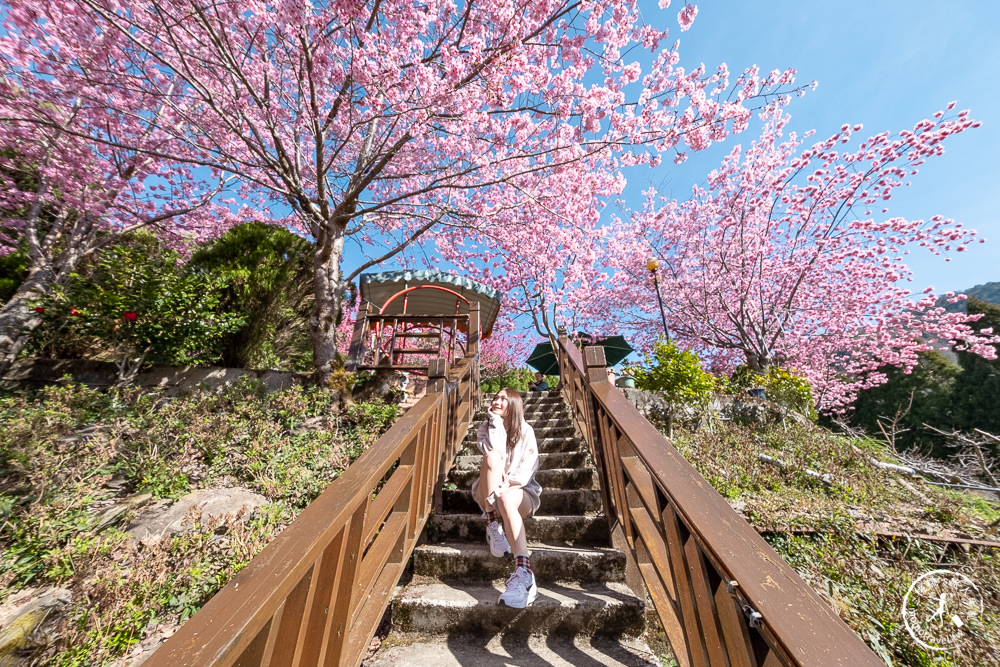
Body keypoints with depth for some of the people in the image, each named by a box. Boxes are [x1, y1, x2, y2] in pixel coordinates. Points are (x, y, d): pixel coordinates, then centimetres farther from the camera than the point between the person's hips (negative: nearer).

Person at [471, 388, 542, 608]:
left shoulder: (526, 431, 5)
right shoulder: (484, 429, 8)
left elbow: (528, 469, -5)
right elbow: (494, 453, -14)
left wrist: (509, 483, -21)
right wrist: (495, 421, -12)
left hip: (521, 490, -1)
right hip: (489, 494, 2)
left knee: (506, 498, -39)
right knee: (491, 458, -30)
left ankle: (523, 572, -49)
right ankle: (493, 526, -26)